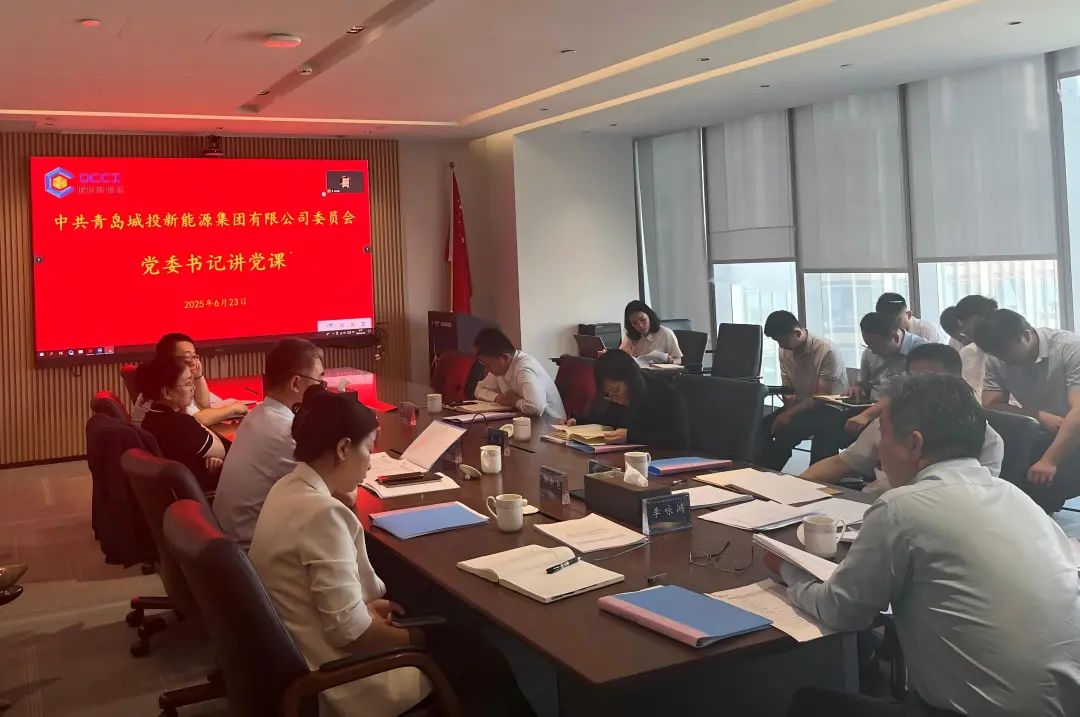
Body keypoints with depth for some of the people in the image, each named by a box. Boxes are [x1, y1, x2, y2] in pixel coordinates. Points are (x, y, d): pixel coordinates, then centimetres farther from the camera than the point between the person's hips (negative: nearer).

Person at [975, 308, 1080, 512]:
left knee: (1042, 481, -31)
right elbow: (990, 406, -8)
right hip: (1040, 440, 5)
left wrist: (1049, 461, -37)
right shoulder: (996, 359, -5)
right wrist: (1039, 416, -24)